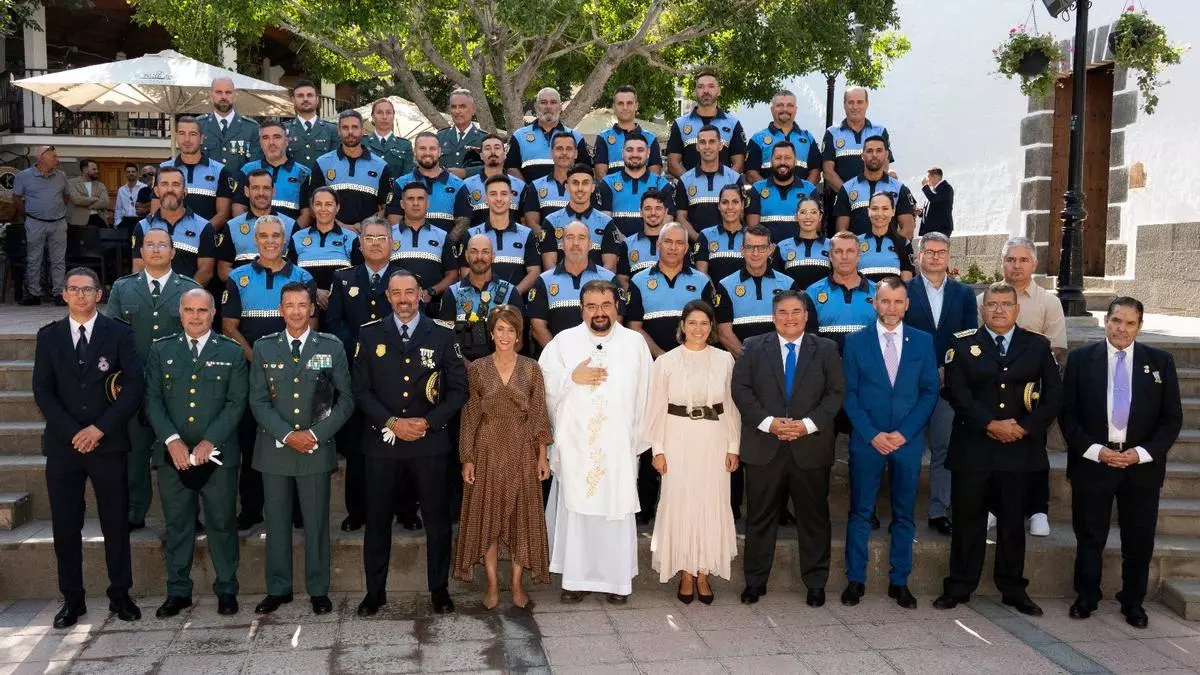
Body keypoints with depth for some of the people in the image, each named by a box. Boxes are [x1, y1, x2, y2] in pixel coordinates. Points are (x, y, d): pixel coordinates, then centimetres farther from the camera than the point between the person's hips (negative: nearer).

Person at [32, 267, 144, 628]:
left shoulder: (118, 333, 2)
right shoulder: (49, 336, 8)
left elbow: (135, 386, -5)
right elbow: (42, 391, 2)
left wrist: (100, 428, -12)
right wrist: (73, 433, -10)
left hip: (108, 443, -1)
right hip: (62, 445, 2)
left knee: (116, 522, 5)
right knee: (65, 526, 5)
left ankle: (120, 595, 16)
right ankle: (72, 599, 16)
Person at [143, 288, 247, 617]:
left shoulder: (232, 353, 3)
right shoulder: (160, 351, 8)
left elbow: (236, 403, -3)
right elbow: (153, 401, 3)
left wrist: (209, 442, -13)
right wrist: (172, 440, -11)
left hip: (218, 454, -1)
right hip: (173, 454, 2)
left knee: (222, 523, 5)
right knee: (176, 525, 9)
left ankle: (226, 590, 17)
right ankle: (178, 592, 20)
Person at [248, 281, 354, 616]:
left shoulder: (331, 347, 2)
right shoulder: (263, 347, 5)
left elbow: (345, 398, 0)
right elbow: (258, 400, 1)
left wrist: (316, 434, -10)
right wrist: (287, 435, -11)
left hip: (317, 448, -1)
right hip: (275, 448, 1)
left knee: (316, 522, 5)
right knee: (276, 521, 8)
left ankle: (318, 590, 16)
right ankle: (278, 589, 20)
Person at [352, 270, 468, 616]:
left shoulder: (442, 336, 3)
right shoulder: (369, 335, 4)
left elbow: (458, 389, 2)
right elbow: (361, 390, 1)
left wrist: (428, 422, -10)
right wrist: (392, 422, -12)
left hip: (430, 441, 0)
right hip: (382, 440, 1)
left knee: (437, 517, 6)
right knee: (377, 518, 7)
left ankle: (439, 589, 19)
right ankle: (375, 590, 21)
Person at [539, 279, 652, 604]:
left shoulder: (635, 342, 4)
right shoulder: (564, 341, 3)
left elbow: (644, 395, 4)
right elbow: (542, 384, 1)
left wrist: (638, 440, 1)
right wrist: (572, 377, -13)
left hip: (619, 446, 0)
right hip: (575, 444, 0)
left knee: (617, 510, 2)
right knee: (575, 507, 3)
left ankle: (617, 578, 14)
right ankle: (576, 577, 14)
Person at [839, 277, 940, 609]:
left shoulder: (923, 341, 4)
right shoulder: (855, 341, 1)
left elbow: (930, 391, 2)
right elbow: (849, 394, -1)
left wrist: (904, 433, -8)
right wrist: (872, 434, -10)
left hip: (908, 441, 1)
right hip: (867, 441, -1)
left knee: (904, 515, 8)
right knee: (860, 513, 4)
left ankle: (899, 581, 19)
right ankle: (855, 579, 13)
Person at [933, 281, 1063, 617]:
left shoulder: (1038, 346, 8)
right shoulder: (963, 344, 3)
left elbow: (1054, 394, 3)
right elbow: (957, 393, -6)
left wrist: (1025, 427, -10)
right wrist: (990, 424, -16)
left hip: (1020, 448, 1)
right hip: (972, 447, -1)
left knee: (1013, 521, 10)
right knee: (967, 518, 5)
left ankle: (1013, 589, 21)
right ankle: (959, 587, 15)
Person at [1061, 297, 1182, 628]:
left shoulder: (1160, 362, 2)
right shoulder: (1081, 359, 0)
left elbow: (1172, 418, 2)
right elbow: (1067, 413, -1)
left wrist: (1142, 453, -10)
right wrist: (1095, 450, -12)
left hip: (1142, 465, 1)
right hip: (1092, 461, -1)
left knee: (1139, 539, 10)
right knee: (1089, 537, 9)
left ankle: (1133, 602, 27)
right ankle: (1086, 597, 25)